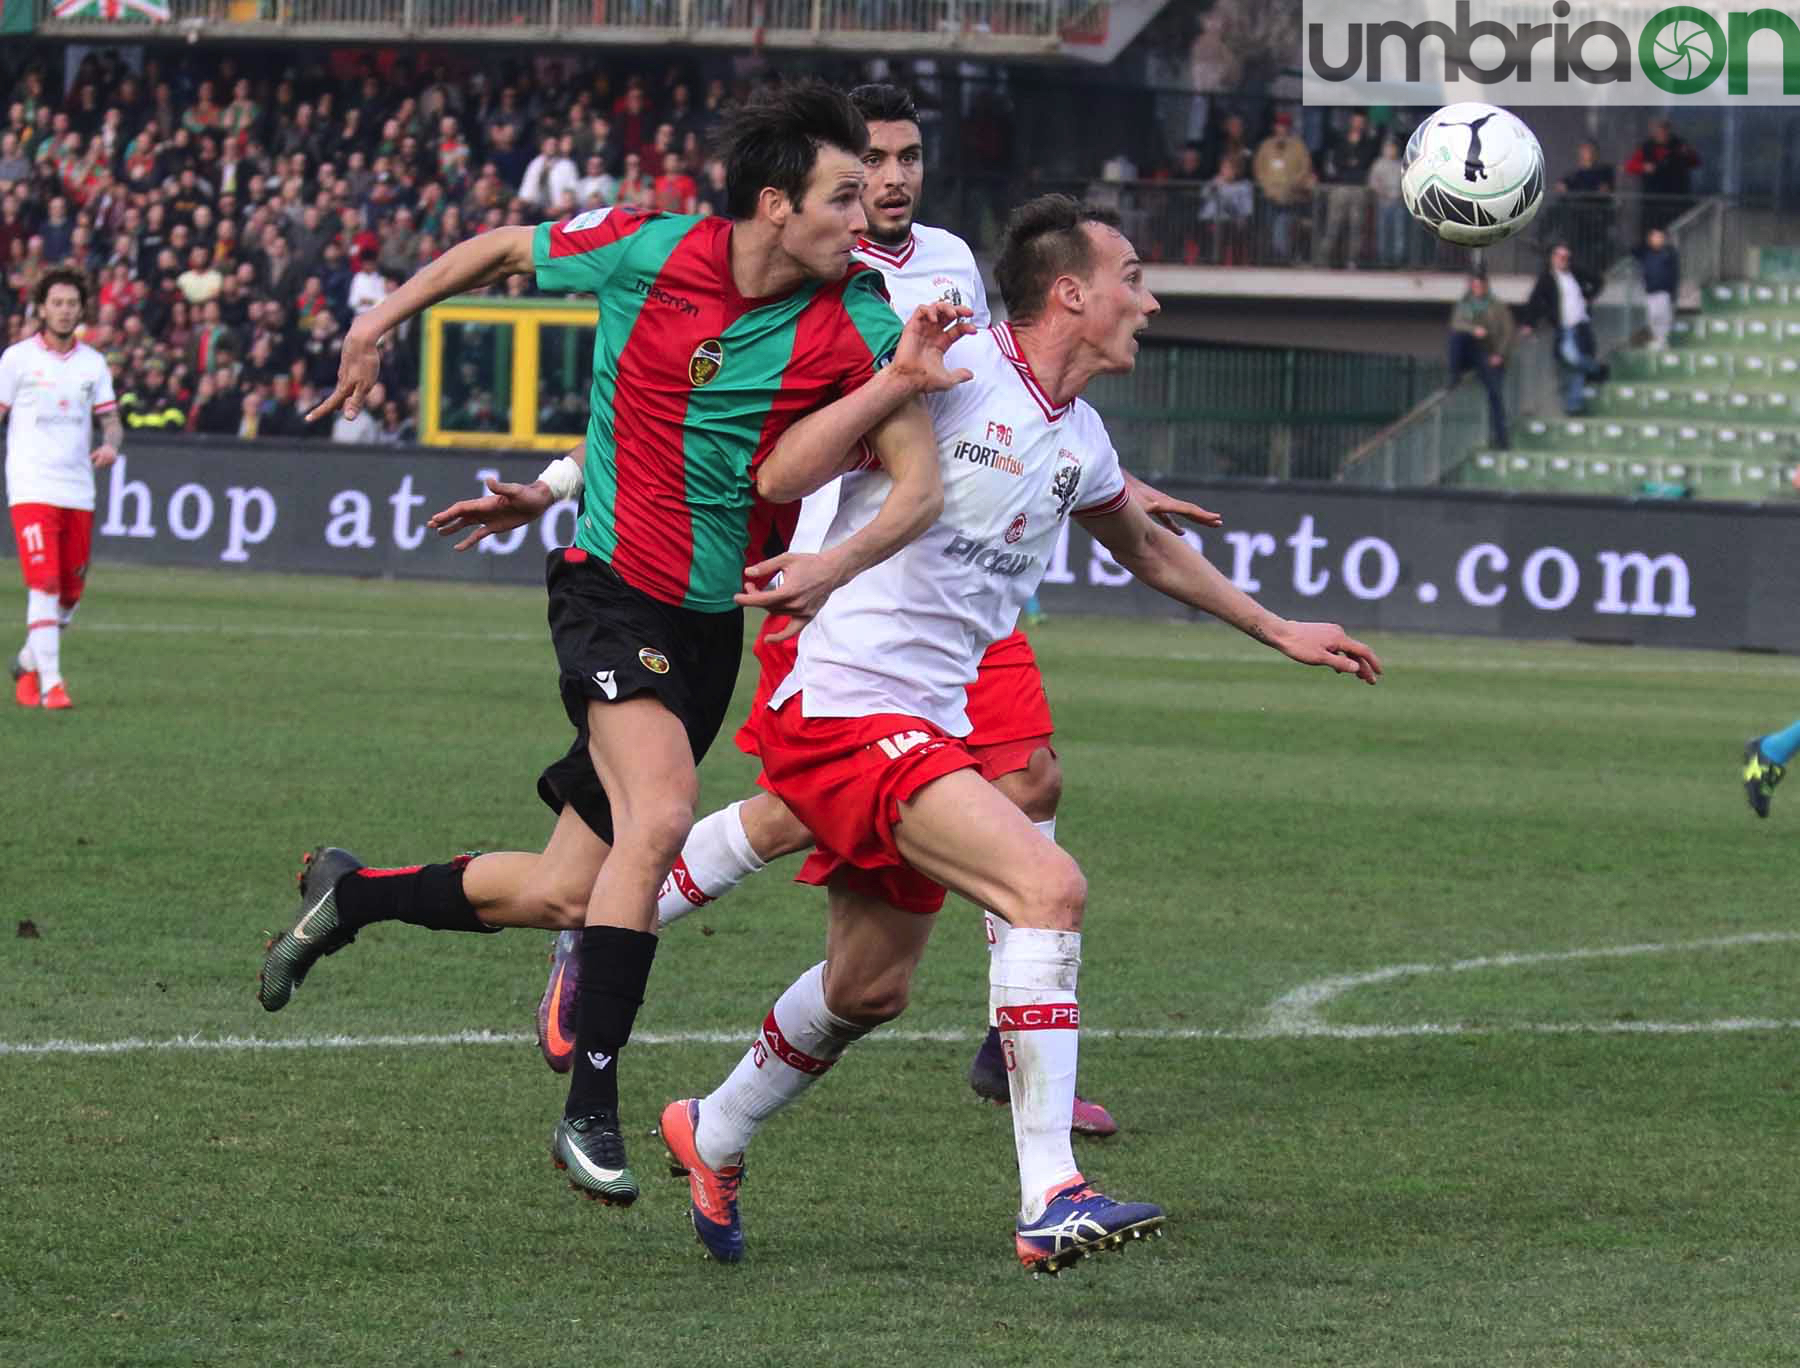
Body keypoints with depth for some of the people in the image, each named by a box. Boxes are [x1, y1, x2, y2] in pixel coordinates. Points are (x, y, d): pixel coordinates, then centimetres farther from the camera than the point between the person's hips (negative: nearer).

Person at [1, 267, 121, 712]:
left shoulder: (93, 363, 10)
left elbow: (110, 419, 14)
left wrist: (111, 445, -9)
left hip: (78, 490, 4)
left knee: (70, 593, 8)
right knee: (44, 584, -16)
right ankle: (50, 683, -16)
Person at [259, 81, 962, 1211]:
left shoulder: (856, 322, -10)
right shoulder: (647, 251, -12)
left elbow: (922, 487, -17)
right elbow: (500, 250, 7)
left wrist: (838, 564, -35)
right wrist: (379, 323, 14)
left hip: (714, 625, 4)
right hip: (614, 586, -4)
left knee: (562, 895, 6)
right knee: (661, 815, -28)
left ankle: (350, 893, 33)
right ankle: (591, 1111, -21)